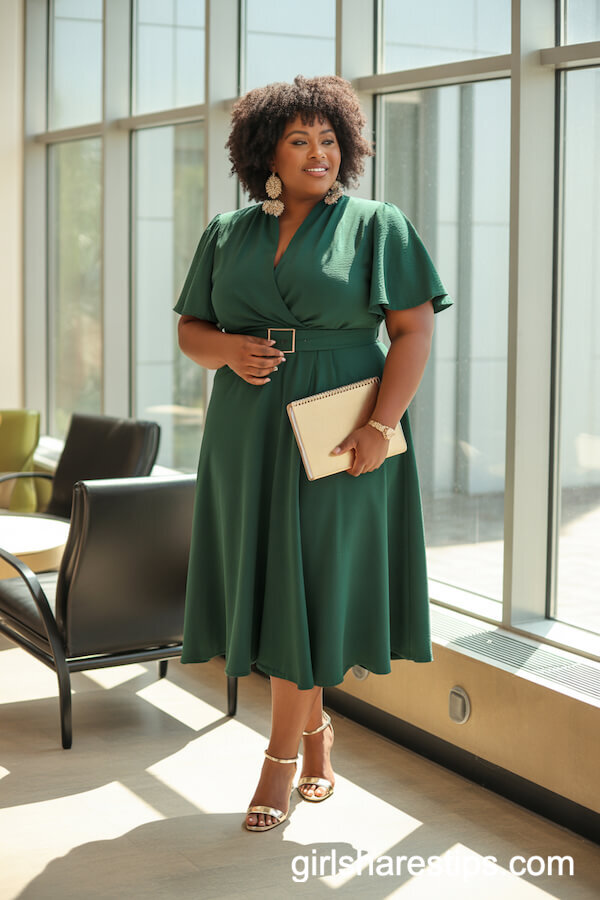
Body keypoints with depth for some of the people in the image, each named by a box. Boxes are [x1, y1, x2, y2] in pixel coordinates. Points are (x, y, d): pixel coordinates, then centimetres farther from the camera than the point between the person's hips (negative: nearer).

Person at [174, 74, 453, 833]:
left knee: (309, 588, -3)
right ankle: (316, 728, 28)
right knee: (269, 585, 8)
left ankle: (280, 758, 8)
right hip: (251, 436, 4)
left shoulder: (377, 225, -2)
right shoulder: (226, 235, 9)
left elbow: (414, 330, -8)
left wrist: (380, 425, -19)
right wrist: (226, 349, -12)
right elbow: (190, 329, 11)